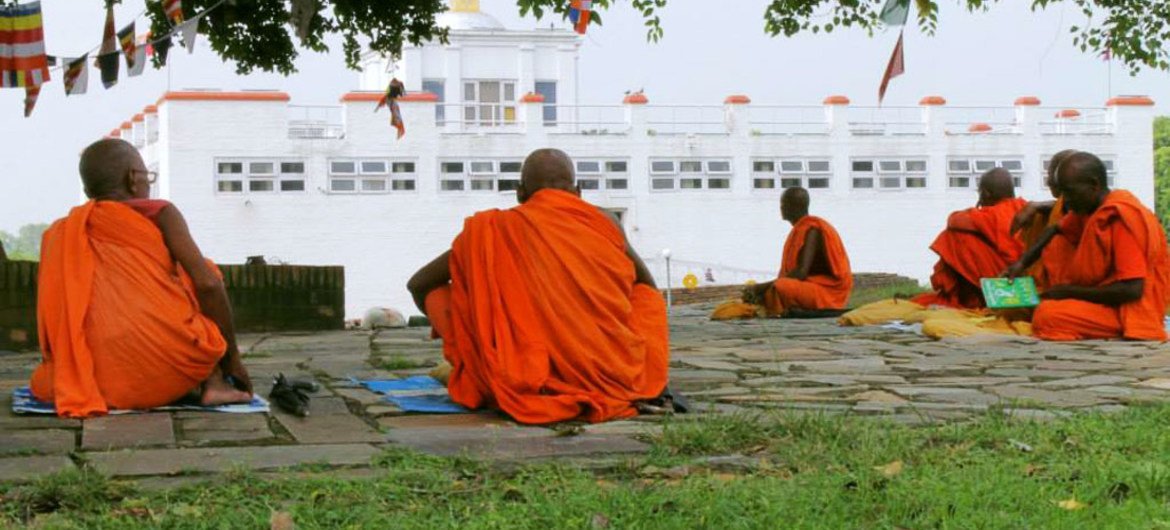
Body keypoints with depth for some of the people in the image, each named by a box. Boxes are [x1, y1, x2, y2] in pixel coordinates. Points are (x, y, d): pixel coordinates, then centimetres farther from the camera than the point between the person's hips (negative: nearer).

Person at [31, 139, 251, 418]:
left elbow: (51, 324, 22)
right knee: (205, 274, 23)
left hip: (103, 383, 2)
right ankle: (215, 382, 9)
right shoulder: (159, 213, 5)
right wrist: (232, 358, 8)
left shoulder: (57, 234, 17)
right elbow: (207, 284, -3)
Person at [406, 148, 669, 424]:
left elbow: (418, 283, 18)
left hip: (526, 385, -2)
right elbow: (647, 285, 31)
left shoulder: (494, 230, 7)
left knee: (435, 292, 15)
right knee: (646, 293, 31)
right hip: (615, 378, 2)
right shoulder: (605, 224, 11)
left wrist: (452, 331, 34)